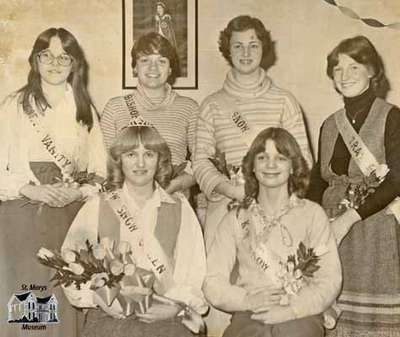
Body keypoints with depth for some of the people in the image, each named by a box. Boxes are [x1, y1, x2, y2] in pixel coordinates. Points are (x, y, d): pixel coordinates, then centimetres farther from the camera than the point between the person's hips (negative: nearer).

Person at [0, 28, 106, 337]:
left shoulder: (85, 110, 11)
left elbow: (99, 172, 9)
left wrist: (76, 192, -9)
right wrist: (31, 190, -15)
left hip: (71, 217, 2)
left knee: (65, 300, 1)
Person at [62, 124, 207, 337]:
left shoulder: (180, 208, 11)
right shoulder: (97, 207, 10)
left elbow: (195, 273, 6)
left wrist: (176, 306, -10)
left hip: (165, 318, 1)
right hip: (110, 317, 0)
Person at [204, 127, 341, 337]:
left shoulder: (312, 214, 9)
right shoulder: (235, 219, 12)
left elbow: (330, 281, 1)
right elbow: (212, 283, 5)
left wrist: (288, 309, -13)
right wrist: (248, 300, -13)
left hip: (301, 317, -1)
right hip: (248, 319, 1)